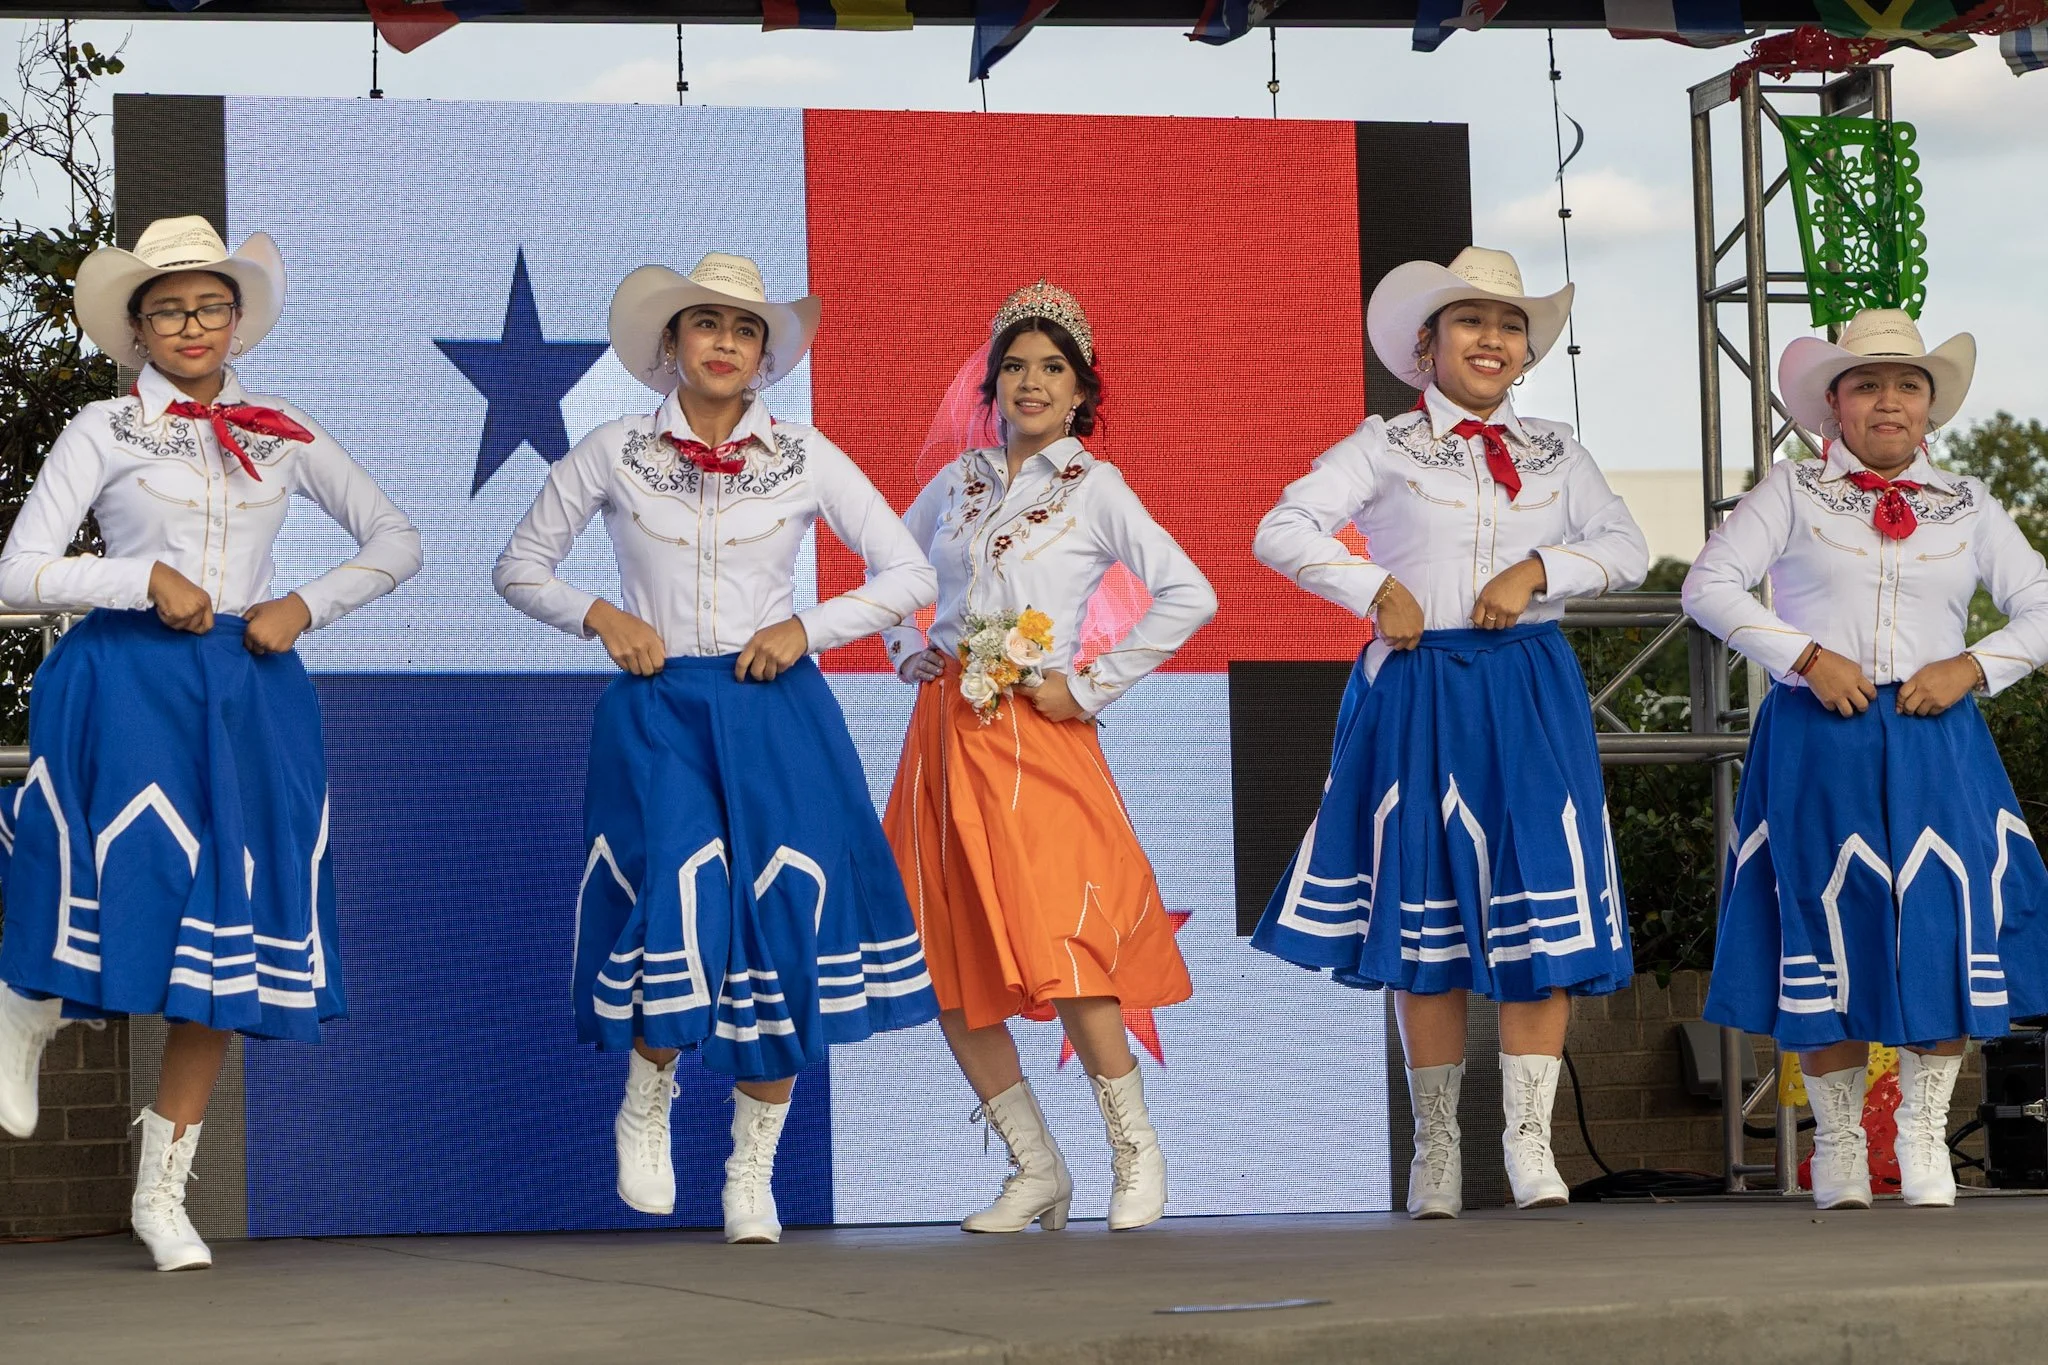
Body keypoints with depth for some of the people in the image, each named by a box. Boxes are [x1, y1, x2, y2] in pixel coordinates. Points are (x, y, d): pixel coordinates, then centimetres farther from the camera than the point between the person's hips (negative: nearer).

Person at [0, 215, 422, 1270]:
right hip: (127, 683, -3)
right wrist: (147, 578, -13)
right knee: (131, 901, -17)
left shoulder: (280, 434, 12)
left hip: (249, 693, 3)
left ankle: (162, 1190, 10)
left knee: (226, 940, 0)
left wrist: (305, 607, 1)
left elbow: (396, 542, 16)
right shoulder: (105, 431, 4)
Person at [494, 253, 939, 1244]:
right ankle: (645, 1107, 5)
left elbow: (908, 576, 7)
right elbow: (519, 568, 12)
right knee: (681, 903, -22)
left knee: (781, 933, -4)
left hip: (774, 714, 1)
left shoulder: (804, 459, 5)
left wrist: (806, 628, -5)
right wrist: (600, 617, -5)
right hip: (656, 714, -1)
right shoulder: (616, 454, 4)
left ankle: (752, 1178, 10)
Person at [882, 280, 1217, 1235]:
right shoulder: (958, 483, 13)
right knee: (952, 972, 2)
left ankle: (1136, 1155, 1)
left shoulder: (1092, 487, 0)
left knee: (1061, 956, -16)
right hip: (944, 738, 5)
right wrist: (907, 653, 13)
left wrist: (1091, 687, -8)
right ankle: (1035, 1172, 12)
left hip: (1037, 741, -5)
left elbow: (1189, 596, -8)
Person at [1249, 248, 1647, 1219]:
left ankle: (1529, 1142, -1)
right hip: (1417, 693, -2)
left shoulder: (1553, 453, 12)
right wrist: (1379, 591, -13)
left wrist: (1538, 569, -11)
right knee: (1424, 922, 2)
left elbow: (1627, 547, 4)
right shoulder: (1384, 448, 3)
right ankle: (1436, 1148, 10)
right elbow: (1282, 531, -6)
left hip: (1530, 698, 2)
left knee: (1541, 913, -5)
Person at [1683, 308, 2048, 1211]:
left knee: (1946, 929, -5)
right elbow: (1709, 585, -3)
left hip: (1934, 739, 2)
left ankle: (1924, 1133, 10)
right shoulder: (1793, 492, 6)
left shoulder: (1966, 507, 13)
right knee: (1827, 930, 1)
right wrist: (1807, 658, -12)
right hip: (1818, 741, -2)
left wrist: (1973, 668, -6)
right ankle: (1838, 1141, 14)